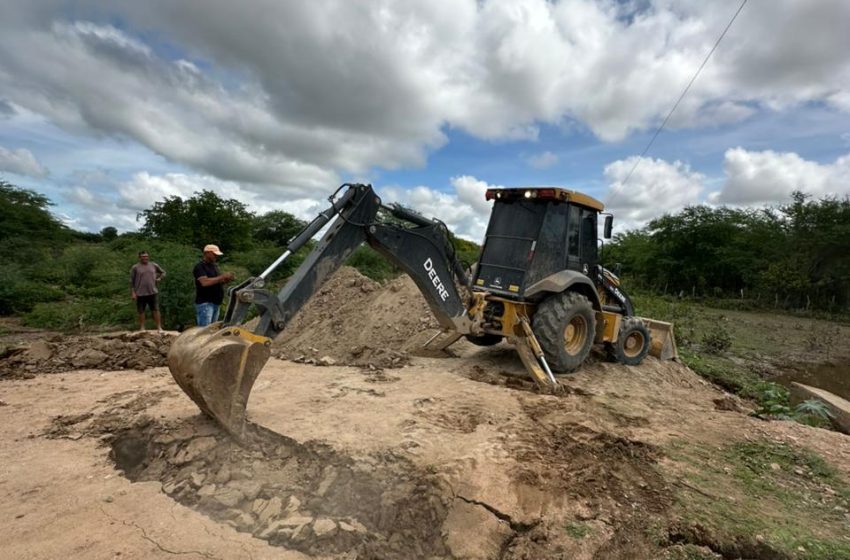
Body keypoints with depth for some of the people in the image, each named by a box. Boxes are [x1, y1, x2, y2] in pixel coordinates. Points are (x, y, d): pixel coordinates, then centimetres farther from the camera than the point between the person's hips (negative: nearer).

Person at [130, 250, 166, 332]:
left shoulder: (154, 265, 8)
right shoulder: (135, 267, 0)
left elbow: (163, 272, 23)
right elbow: (131, 281, 1)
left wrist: (159, 278, 5)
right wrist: (133, 293, -4)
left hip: (153, 292, 2)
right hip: (140, 294, -1)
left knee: (156, 310, 0)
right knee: (141, 311, 6)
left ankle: (159, 327, 4)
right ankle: (142, 328, 17)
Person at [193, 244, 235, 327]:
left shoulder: (215, 266, 16)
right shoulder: (200, 266, -7)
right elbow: (205, 282, -21)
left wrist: (226, 280, -1)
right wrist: (222, 276, -20)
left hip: (216, 303, 8)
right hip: (205, 303, -8)